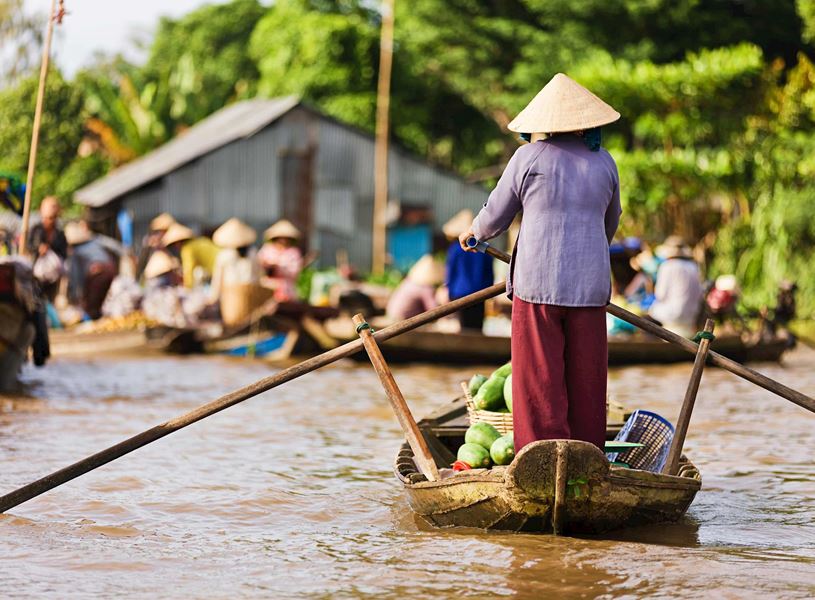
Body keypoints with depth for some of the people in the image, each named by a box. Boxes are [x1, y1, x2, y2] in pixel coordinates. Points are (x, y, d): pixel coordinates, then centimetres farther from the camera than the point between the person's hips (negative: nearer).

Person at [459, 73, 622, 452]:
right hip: (589, 285, 3)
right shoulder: (603, 162, 9)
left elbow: (496, 215, 5)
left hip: (538, 282, -3)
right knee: (586, 379, 9)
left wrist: (475, 233, 27)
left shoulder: (529, 157, -3)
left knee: (539, 379, 1)